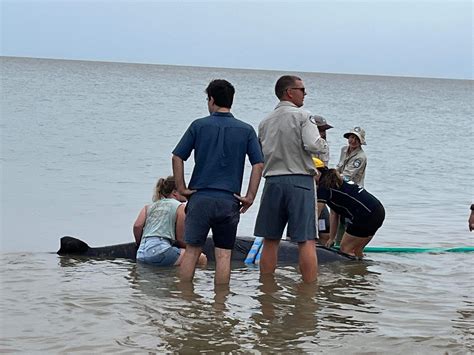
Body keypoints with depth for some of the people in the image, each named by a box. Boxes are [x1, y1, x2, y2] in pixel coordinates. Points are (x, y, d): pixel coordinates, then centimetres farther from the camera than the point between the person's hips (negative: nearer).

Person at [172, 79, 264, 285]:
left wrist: (181, 188, 4)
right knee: (223, 254, 5)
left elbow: (177, 157, -2)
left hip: (200, 198, -1)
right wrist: (250, 197, 2)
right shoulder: (246, 130, 4)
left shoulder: (199, 125, 1)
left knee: (192, 251, 6)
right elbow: (258, 164, -2)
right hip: (229, 202, 1)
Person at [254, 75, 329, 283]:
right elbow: (313, 145, -17)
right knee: (306, 240, -5)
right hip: (299, 180, -5)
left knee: (270, 240, 10)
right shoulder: (302, 116, -5)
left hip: (272, 181, 5)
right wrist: (323, 145, 3)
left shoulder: (265, 122, 12)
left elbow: (259, 156, 13)